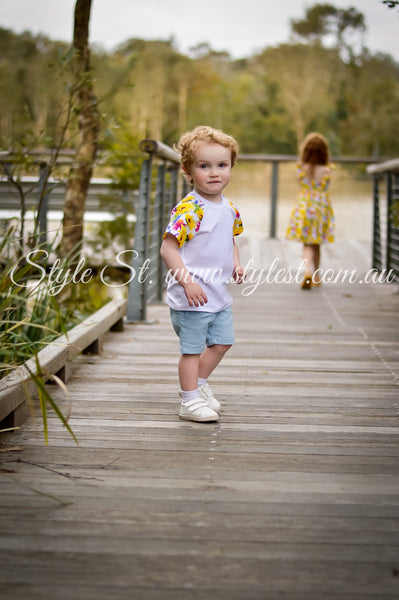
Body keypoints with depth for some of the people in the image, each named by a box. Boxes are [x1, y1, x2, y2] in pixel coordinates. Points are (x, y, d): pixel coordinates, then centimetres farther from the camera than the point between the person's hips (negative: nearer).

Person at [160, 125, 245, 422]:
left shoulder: (229, 209, 6)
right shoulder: (189, 209, -19)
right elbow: (168, 248, -20)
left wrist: (236, 265, 4)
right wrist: (188, 282, -25)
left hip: (220, 295, 8)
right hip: (192, 296, -8)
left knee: (222, 342, 19)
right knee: (192, 348, 2)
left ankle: (198, 383, 39)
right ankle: (190, 401, 15)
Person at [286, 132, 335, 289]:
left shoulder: (302, 168, -9)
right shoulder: (327, 170, -7)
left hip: (304, 207, -1)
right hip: (322, 208, 1)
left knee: (308, 245, 1)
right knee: (316, 244, 16)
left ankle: (308, 270, -25)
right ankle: (316, 277, 29)